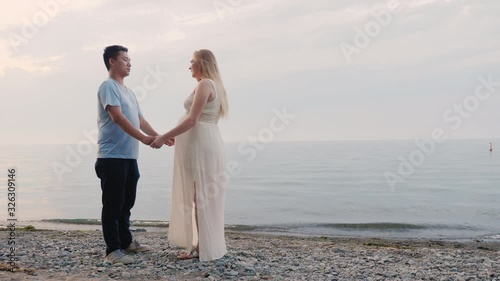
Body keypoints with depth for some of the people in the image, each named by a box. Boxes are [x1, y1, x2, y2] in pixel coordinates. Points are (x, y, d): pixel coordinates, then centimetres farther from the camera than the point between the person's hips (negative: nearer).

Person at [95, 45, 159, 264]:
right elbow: (117, 117, -20)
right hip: (112, 156, -9)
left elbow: (140, 119, 20)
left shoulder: (128, 91, 20)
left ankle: (126, 242, 27)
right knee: (113, 204, -4)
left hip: (130, 156, 9)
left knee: (126, 203, 16)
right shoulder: (108, 86, -7)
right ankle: (113, 249, 2)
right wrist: (143, 138, -26)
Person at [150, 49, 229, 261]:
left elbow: (192, 120, -20)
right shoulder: (214, 85, 19)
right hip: (206, 142, 10)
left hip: (200, 144, -10)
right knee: (204, 196, 12)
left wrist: (164, 137, -17)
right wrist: (175, 136, 23)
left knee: (199, 196, -5)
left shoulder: (204, 84, -11)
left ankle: (203, 247, 2)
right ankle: (204, 245, 19)